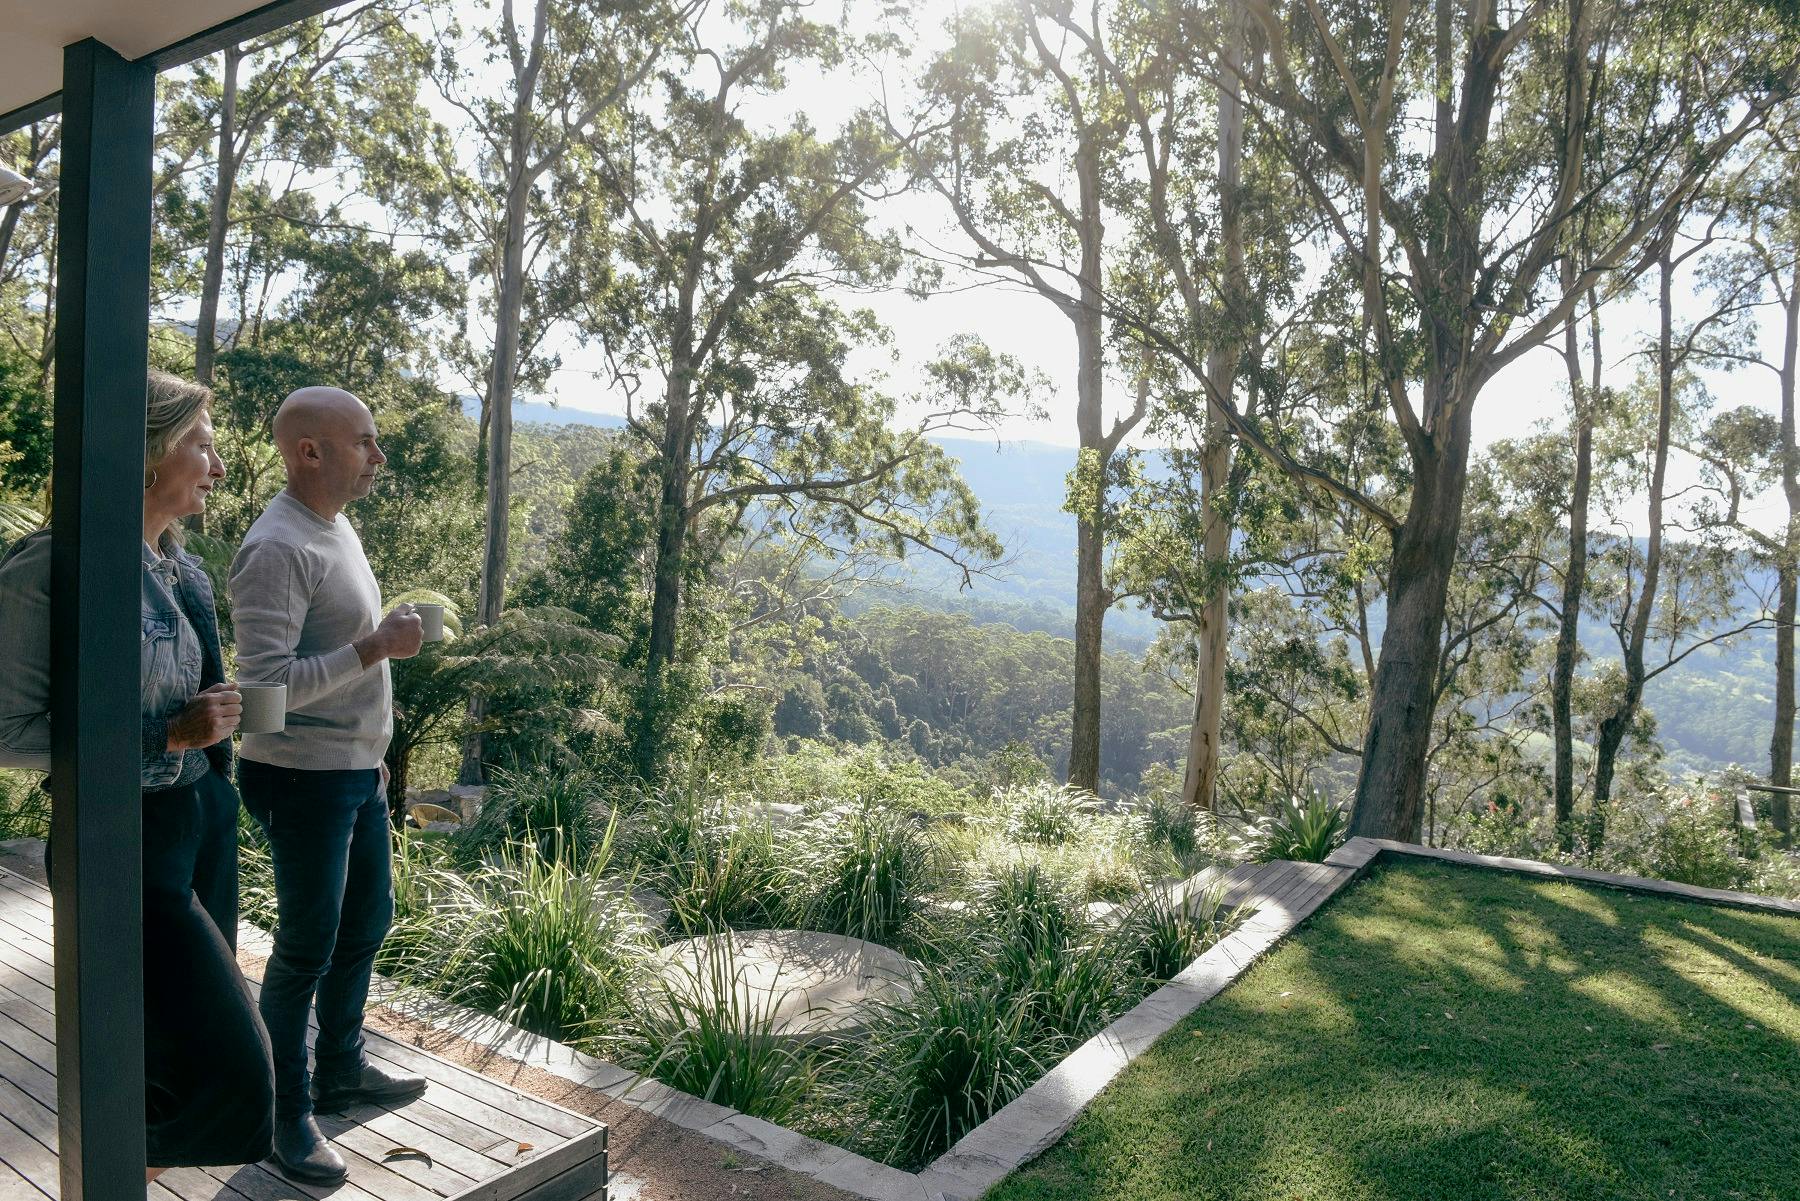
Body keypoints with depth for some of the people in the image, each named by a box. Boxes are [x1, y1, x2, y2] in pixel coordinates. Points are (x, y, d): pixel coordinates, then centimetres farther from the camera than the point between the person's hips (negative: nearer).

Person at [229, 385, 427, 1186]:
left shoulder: (338, 529, 10)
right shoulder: (277, 550, -20)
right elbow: (267, 682, -25)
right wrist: (377, 648, -26)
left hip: (356, 771, 9)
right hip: (302, 779, -9)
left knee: (366, 923, 19)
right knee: (307, 947, 3)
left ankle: (340, 1070, 38)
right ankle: (287, 1116, 21)